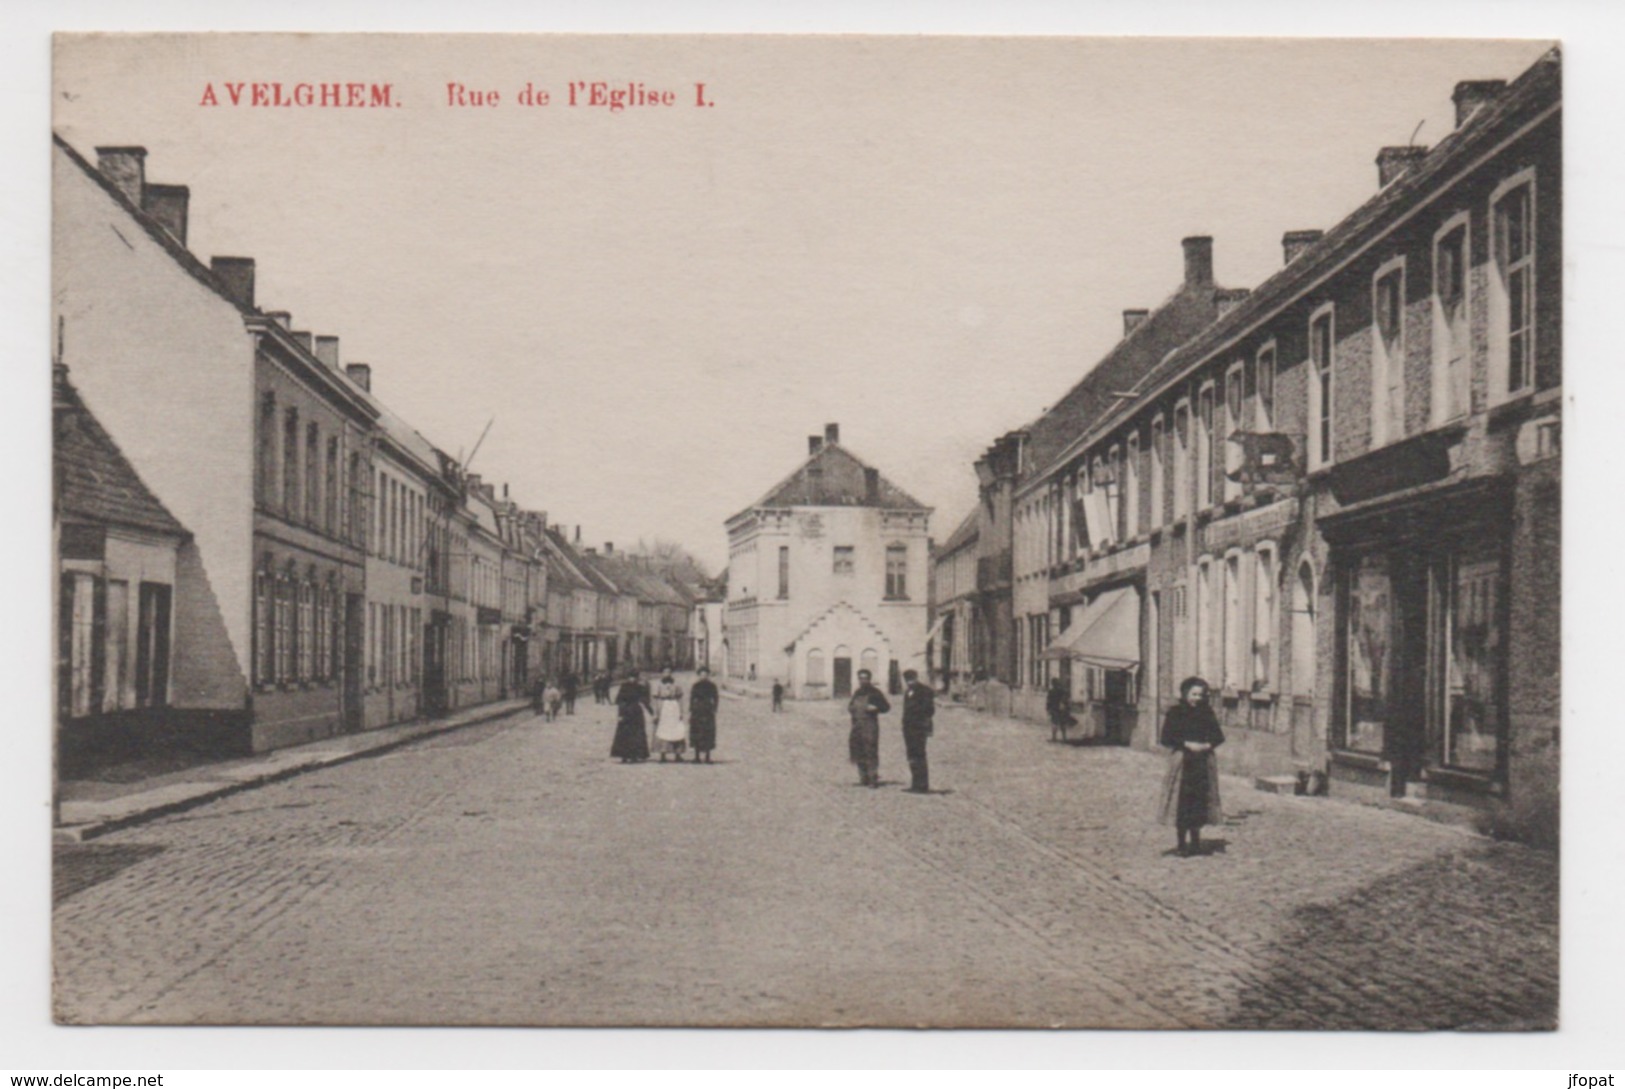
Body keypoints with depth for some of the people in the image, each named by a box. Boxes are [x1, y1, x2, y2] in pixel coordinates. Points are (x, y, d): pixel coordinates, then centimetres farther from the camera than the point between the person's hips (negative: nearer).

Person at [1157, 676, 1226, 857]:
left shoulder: (1207, 713, 8)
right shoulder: (1175, 713, -2)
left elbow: (1219, 737, 9)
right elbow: (1165, 739, -5)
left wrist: (1207, 745, -11)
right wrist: (1187, 744, -15)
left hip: (1204, 763, 3)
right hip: (1182, 762, -3)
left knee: (1199, 803, 6)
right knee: (1182, 803, -3)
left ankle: (1195, 842, 18)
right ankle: (1182, 844, 6)